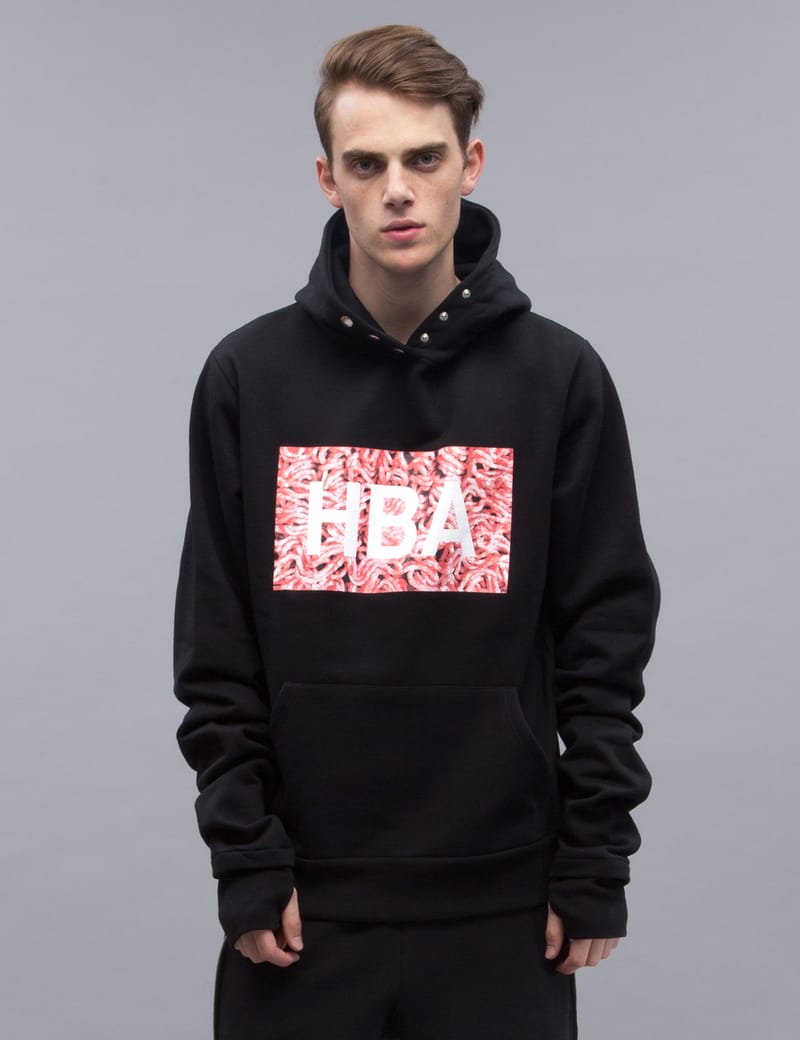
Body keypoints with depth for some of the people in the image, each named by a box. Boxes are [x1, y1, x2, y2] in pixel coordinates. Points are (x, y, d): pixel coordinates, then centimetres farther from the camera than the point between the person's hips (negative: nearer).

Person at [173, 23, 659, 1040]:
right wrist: (244, 856, -3)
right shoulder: (249, 376, 1)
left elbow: (606, 635, 0)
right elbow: (215, 654, 2)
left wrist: (594, 863, -3)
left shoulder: (560, 375, -1)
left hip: (500, 901, 0)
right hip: (304, 898, 0)